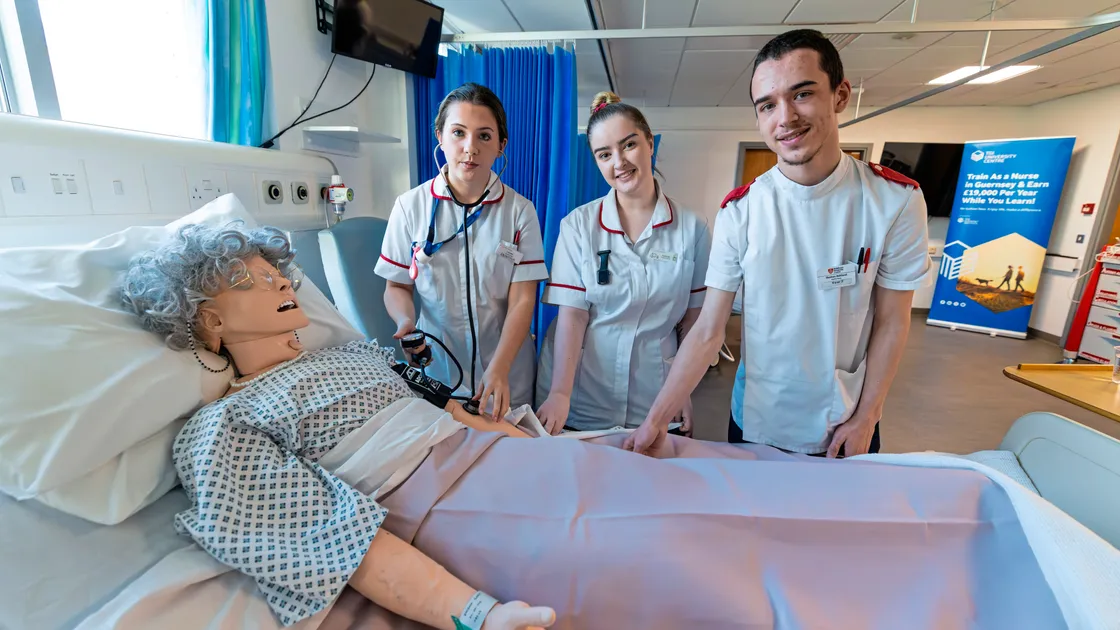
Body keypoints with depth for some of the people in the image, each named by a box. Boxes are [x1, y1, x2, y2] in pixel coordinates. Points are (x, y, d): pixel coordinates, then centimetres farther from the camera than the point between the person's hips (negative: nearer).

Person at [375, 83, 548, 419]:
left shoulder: (520, 211, -5)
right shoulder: (410, 206, -4)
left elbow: (522, 300, -10)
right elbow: (397, 286, 4)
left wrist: (498, 370, -22)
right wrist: (406, 321, -17)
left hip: (508, 371, 0)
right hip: (435, 366, 1)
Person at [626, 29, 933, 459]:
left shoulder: (897, 200, -12)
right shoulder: (738, 211, -14)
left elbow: (891, 324, -4)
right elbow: (708, 332, -15)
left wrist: (865, 418, -5)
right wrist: (656, 419, -21)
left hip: (847, 425, 1)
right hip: (757, 423, 0)